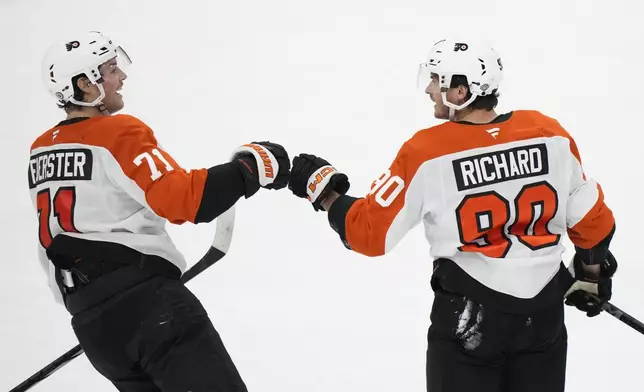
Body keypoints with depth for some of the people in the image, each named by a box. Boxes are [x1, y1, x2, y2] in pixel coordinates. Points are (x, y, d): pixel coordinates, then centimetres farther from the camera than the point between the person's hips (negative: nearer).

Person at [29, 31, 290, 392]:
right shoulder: (119, 132, -9)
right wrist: (251, 166, -9)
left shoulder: (40, 151, 15)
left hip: (89, 318, 8)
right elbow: (183, 199, -19)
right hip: (144, 298, -8)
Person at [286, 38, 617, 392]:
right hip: (544, 313, 3)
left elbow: (371, 233, -9)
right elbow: (589, 216, 5)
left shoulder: (426, 151, -14)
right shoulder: (549, 133, -4)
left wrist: (323, 191, 6)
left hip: (468, 317, -3)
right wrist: (593, 271, 23)